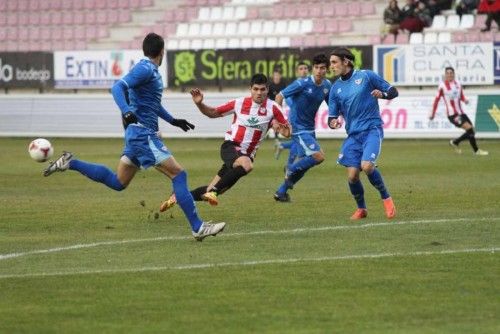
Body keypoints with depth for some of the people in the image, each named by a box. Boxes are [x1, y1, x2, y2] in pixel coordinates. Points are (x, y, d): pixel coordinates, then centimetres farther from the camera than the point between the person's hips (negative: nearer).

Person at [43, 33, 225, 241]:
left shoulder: (151, 70, 17)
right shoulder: (145, 69, -13)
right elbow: (118, 87, -25)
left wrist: (173, 120, 36)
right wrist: (127, 111, -41)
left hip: (138, 132, 10)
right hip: (143, 133, -10)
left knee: (117, 183, 15)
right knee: (178, 175, -10)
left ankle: (70, 163, 16)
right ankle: (198, 228, -11)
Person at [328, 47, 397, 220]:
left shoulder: (366, 76, -3)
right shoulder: (336, 88, 9)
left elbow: (393, 91, 2)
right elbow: (332, 116, 11)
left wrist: (382, 94, -20)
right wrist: (333, 123, -13)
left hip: (372, 129, -4)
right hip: (353, 134, 4)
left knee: (367, 166, -24)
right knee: (352, 175, -5)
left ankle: (386, 198, -2)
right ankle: (361, 209, 18)